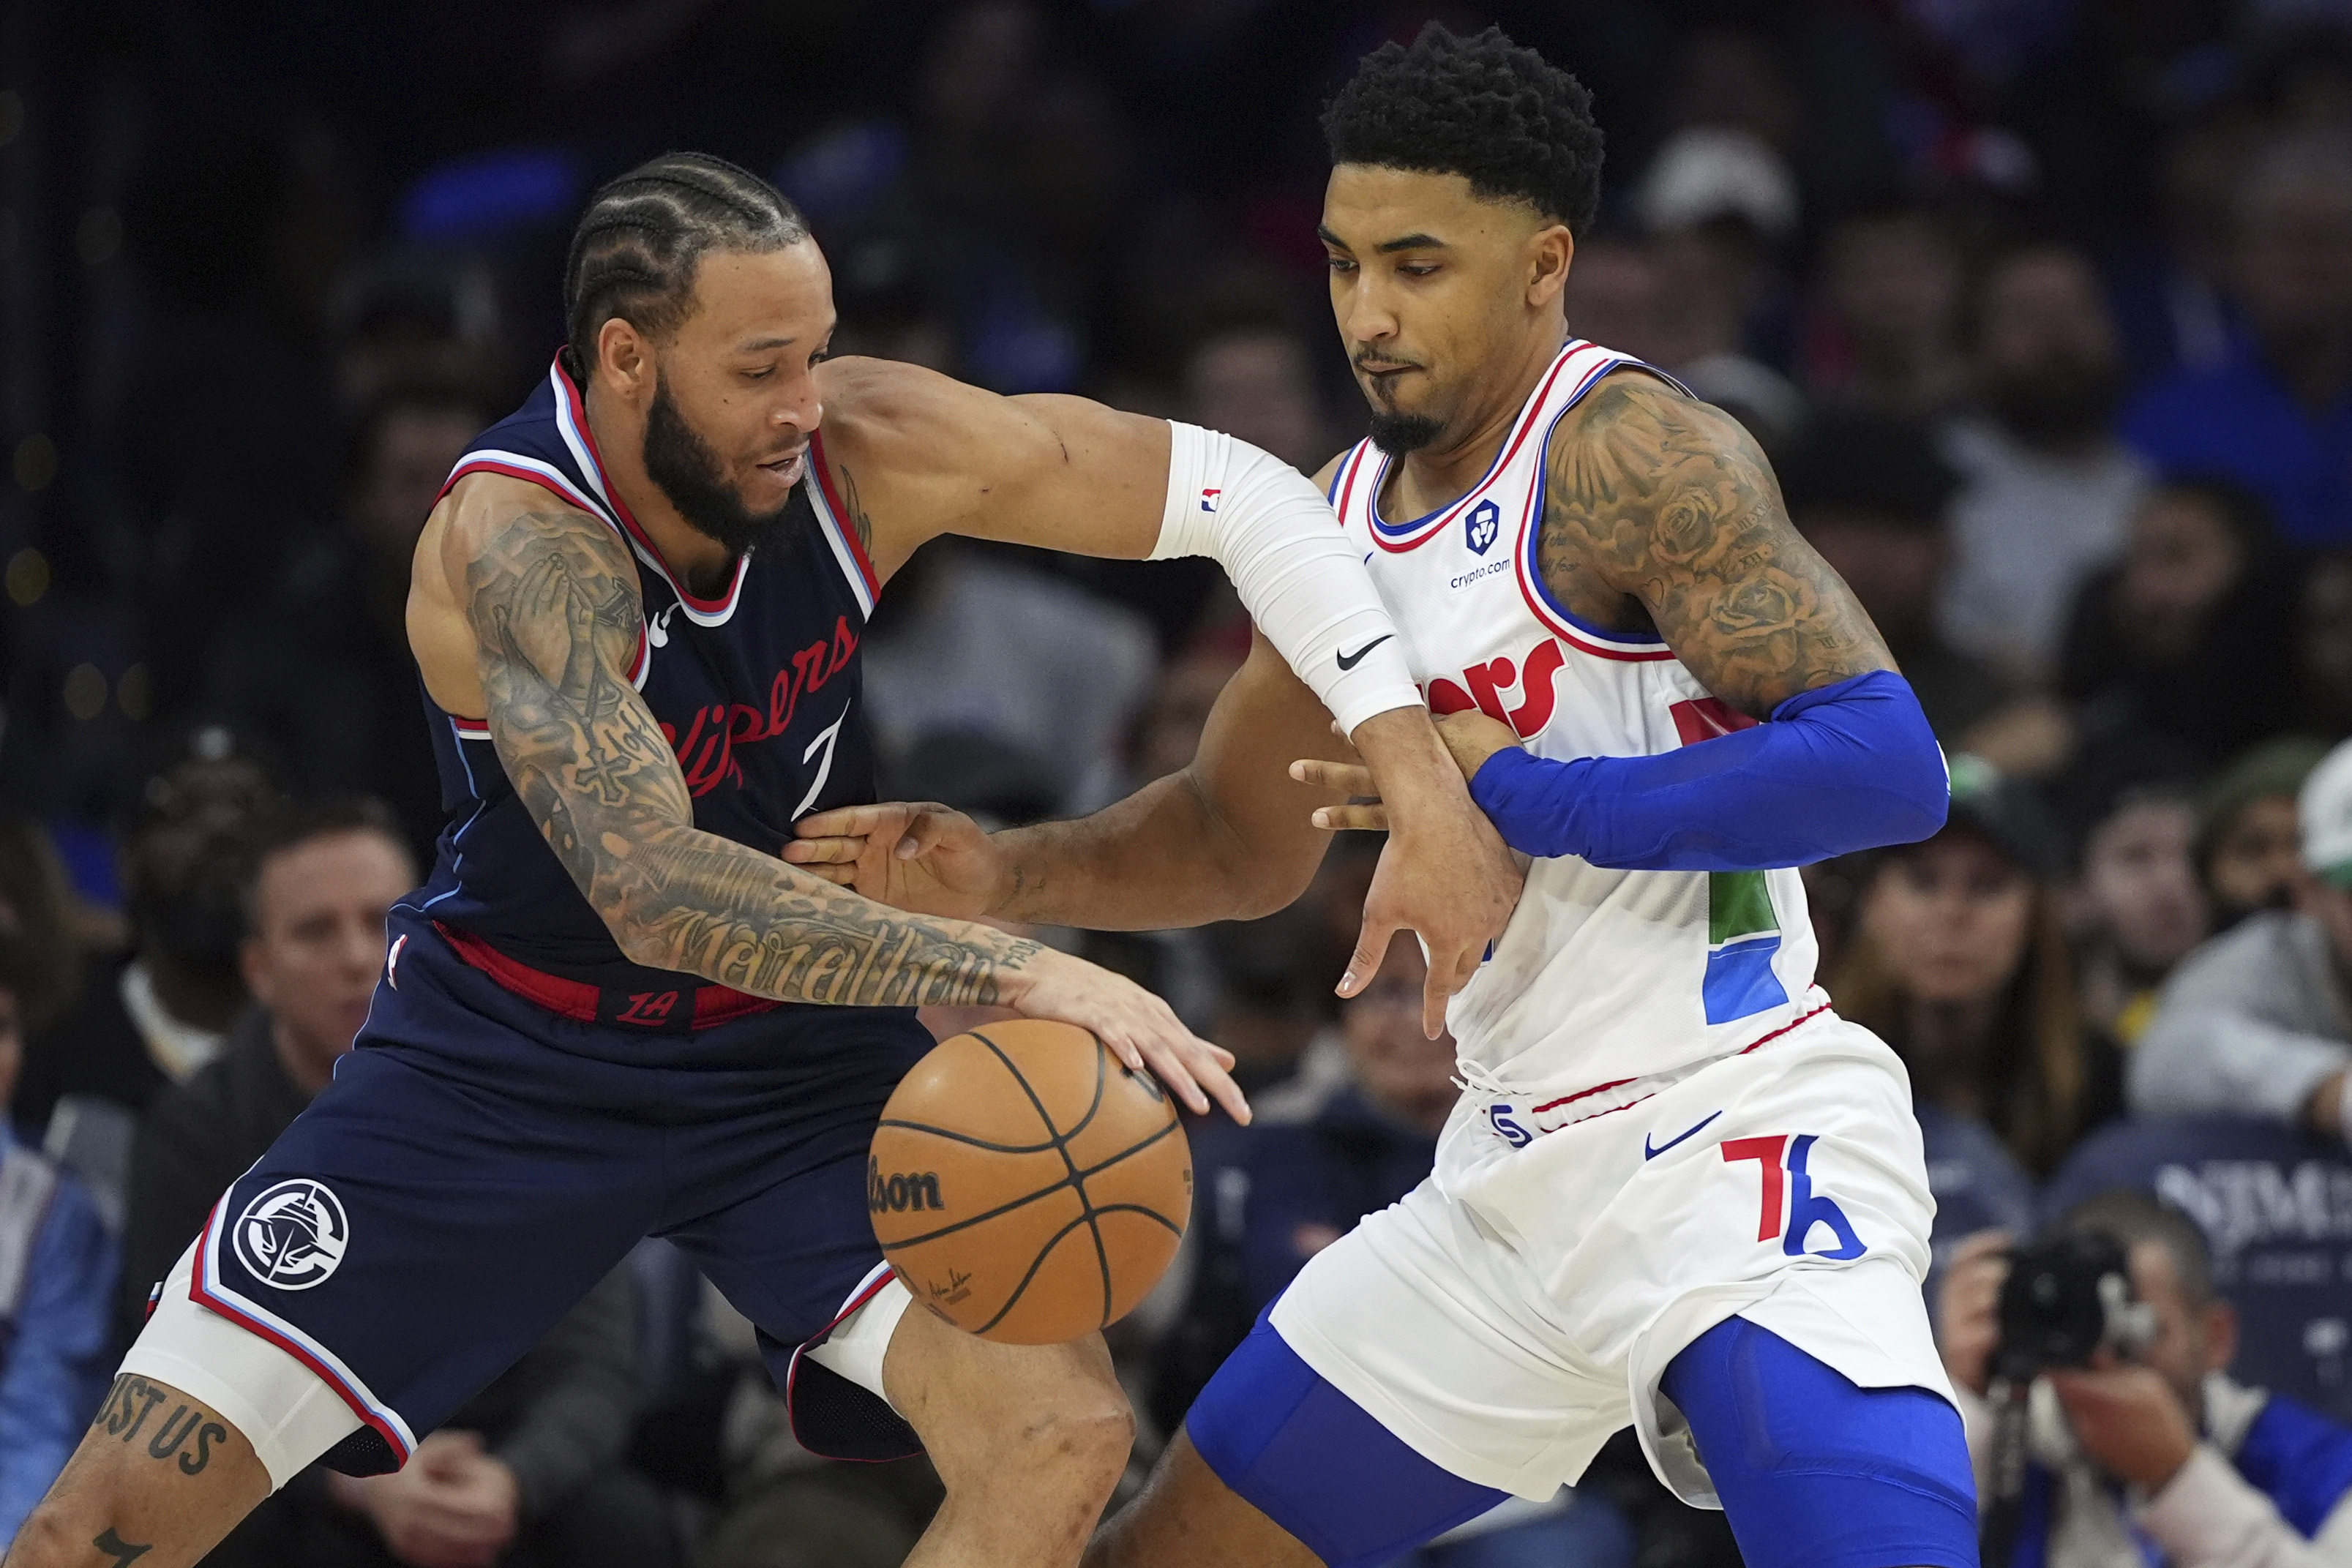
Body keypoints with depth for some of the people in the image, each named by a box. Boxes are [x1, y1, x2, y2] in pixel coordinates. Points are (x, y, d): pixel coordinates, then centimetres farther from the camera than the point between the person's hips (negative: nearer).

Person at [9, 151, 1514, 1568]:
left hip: (796, 1057, 3)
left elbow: (1238, 491, -10)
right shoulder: (514, 542, -31)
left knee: (1066, 1437, -19)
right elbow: (654, 890, -44)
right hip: (508, 1057, -3)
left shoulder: (860, 446, -18)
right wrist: (1014, 972, -52)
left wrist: (1419, 767, -21)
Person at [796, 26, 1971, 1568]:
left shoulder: (1628, 454, -15)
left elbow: (1887, 762, -25)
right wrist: (1007, 876, 5)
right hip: (1519, 1167, 9)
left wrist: (1517, 790, -23)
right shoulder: (1347, 514, 11)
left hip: (1732, 1139, -8)